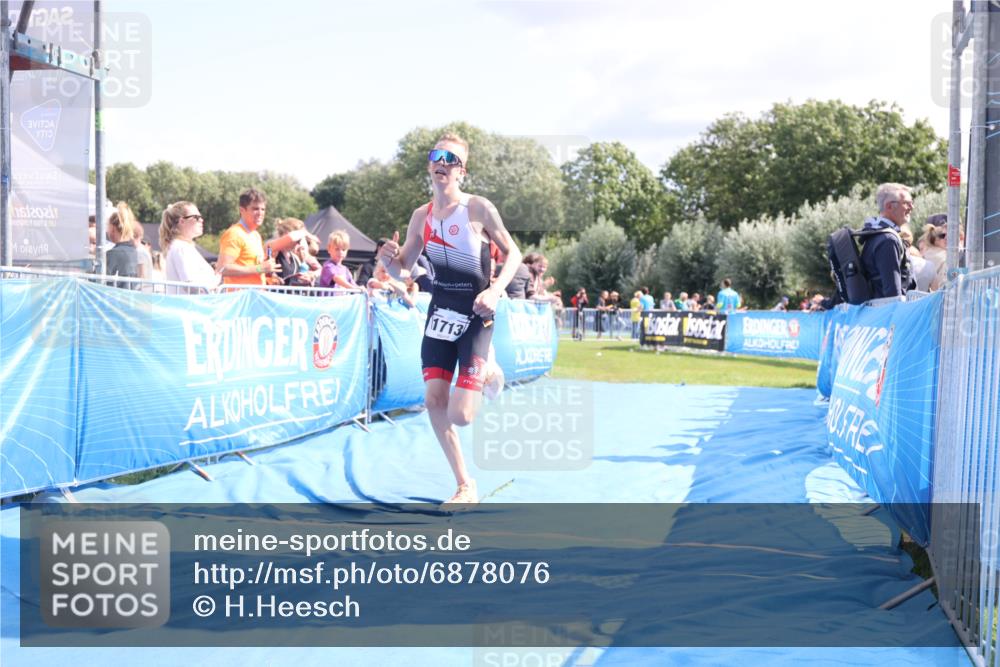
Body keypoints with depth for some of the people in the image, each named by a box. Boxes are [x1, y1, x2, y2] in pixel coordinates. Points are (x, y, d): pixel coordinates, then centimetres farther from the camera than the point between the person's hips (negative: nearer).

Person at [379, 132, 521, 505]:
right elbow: (402, 270, 11)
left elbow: (513, 253, -2)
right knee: (434, 401, -2)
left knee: (460, 415, -12)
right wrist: (390, 258, -12)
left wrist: (495, 290, -18)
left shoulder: (478, 208, -10)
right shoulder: (421, 216, 4)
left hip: (474, 317, -5)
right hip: (439, 312, 5)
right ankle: (465, 487, 13)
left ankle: (486, 372, 24)